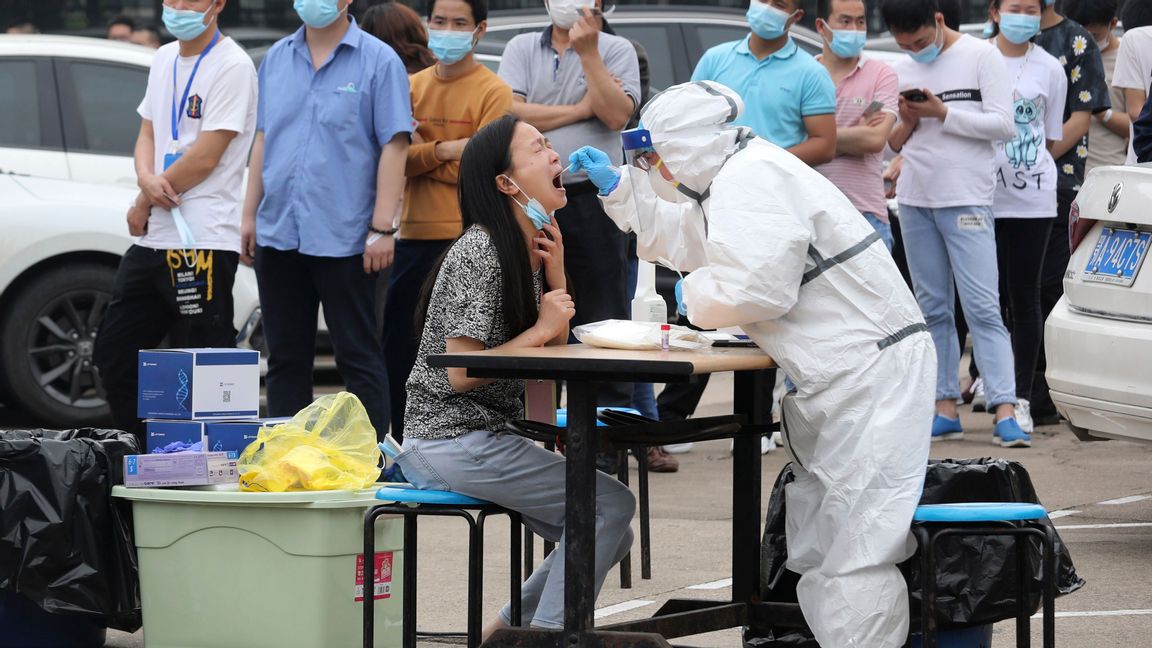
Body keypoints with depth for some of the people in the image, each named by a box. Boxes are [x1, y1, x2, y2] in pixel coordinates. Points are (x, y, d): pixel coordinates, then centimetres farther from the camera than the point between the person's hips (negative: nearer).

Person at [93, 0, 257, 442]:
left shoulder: (231, 66, -11)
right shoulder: (165, 60, 15)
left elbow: (206, 157, -15)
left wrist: (142, 207, -5)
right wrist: (146, 179, -6)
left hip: (201, 242, -9)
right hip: (152, 240, 9)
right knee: (114, 355, 13)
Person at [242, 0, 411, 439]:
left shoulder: (378, 61, -5)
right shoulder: (277, 58, 12)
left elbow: (394, 147, -9)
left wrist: (382, 227, -15)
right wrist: (249, 214, 12)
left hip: (343, 237, -5)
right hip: (278, 234, 5)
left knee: (358, 357, -1)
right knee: (286, 357, 10)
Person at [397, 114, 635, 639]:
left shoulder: (533, 249, 12)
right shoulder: (479, 255, -17)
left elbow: (554, 354, 11)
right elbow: (459, 374, -21)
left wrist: (556, 272, 0)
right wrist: (540, 329, -17)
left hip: (488, 437, 9)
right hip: (450, 441, -9)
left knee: (610, 535, 7)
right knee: (612, 504, -15)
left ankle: (504, 630, 16)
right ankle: (546, 634, -10)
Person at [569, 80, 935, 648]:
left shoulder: (752, 180, -15)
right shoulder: (737, 176, 18)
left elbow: (755, 288, -24)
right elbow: (683, 236, 36)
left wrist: (695, 294, -4)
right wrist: (615, 186, 28)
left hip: (871, 376, -11)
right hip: (837, 380, 11)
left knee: (852, 557, -15)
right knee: (815, 552, 12)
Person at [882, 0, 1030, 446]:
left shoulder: (981, 57, -3)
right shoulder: (904, 71, 13)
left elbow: (1004, 125, -9)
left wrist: (942, 113, -15)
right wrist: (907, 122, -4)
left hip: (967, 200, -6)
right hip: (915, 201, 6)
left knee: (982, 308, -12)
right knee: (933, 309, 7)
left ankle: (1005, 413, -17)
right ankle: (945, 409, 10)